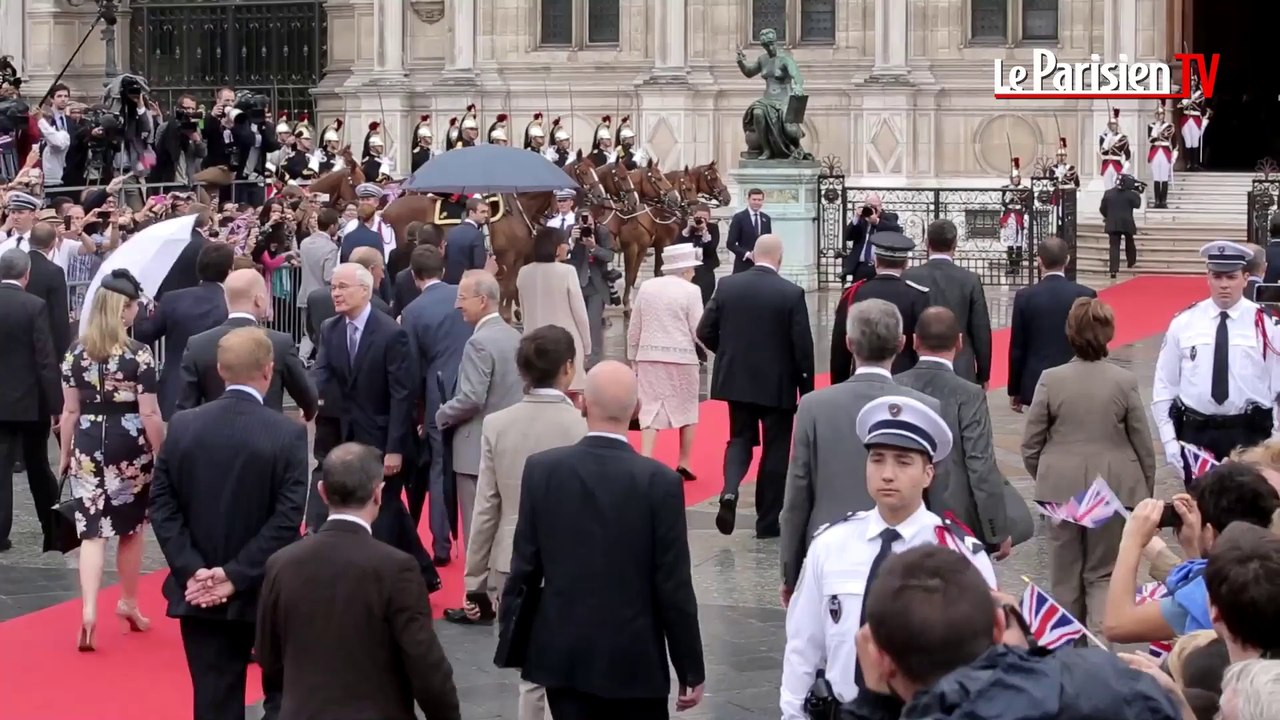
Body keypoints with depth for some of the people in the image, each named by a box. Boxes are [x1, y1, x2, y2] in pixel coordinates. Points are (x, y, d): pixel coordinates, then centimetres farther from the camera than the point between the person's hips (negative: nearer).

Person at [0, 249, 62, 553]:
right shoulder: (34, 306, -13)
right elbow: (46, 360, -15)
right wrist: (56, 404, -10)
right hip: (31, 400, -2)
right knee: (38, 466, 12)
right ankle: (53, 530, 23)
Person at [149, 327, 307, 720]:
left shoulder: (182, 426, -2)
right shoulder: (289, 433, -12)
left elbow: (162, 505, -3)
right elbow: (289, 517, -18)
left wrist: (191, 570, -7)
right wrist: (237, 575, -15)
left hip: (199, 594, 2)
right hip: (268, 592, -2)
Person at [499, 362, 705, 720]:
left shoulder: (541, 469, -6)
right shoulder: (660, 481, -12)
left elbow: (524, 568, -1)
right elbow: (674, 586, -9)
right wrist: (691, 670, 0)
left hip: (562, 655, 2)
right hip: (635, 662, -2)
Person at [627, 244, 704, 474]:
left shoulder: (646, 287, 6)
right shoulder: (691, 291, -6)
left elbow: (634, 329, 9)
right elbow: (699, 331, -7)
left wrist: (633, 358, 17)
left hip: (649, 356, 3)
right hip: (681, 357, -3)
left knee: (651, 409, 3)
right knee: (686, 410, 13)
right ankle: (683, 463, 17)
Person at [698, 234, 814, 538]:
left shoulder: (727, 286, -4)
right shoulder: (792, 293, -12)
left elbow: (705, 332, -1)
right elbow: (803, 346, -12)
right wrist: (806, 390, -2)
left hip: (736, 380, 3)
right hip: (778, 385, -3)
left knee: (740, 439, 17)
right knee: (775, 450, 8)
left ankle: (730, 490, -10)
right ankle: (767, 521, 12)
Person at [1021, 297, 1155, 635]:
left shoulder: (1051, 380, -7)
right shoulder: (1124, 381, -8)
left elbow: (1030, 445, -3)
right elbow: (1143, 445, -1)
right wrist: (1147, 492, 13)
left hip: (1062, 488, 0)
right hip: (1113, 489, 0)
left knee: (1065, 573, 13)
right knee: (1103, 573, 9)